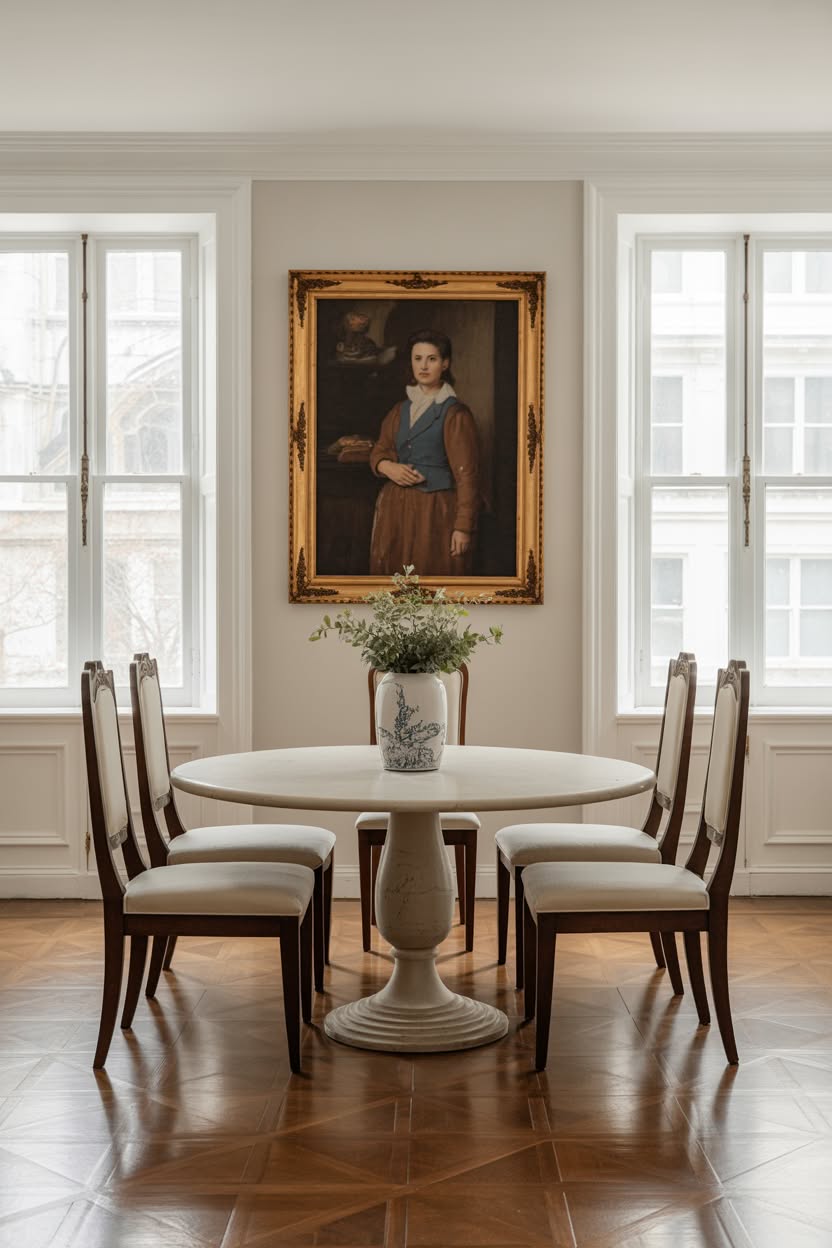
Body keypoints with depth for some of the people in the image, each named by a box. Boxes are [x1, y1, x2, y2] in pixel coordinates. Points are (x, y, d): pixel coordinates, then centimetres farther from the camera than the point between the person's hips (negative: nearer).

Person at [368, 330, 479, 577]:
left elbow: (466, 475, -11)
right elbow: (378, 452, 19)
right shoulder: (400, 410, 11)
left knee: (433, 574, -3)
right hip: (396, 507, 5)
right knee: (390, 571, 6)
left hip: (436, 509, -5)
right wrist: (388, 467, -5)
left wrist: (464, 527, -16)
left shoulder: (455, 414, -7)